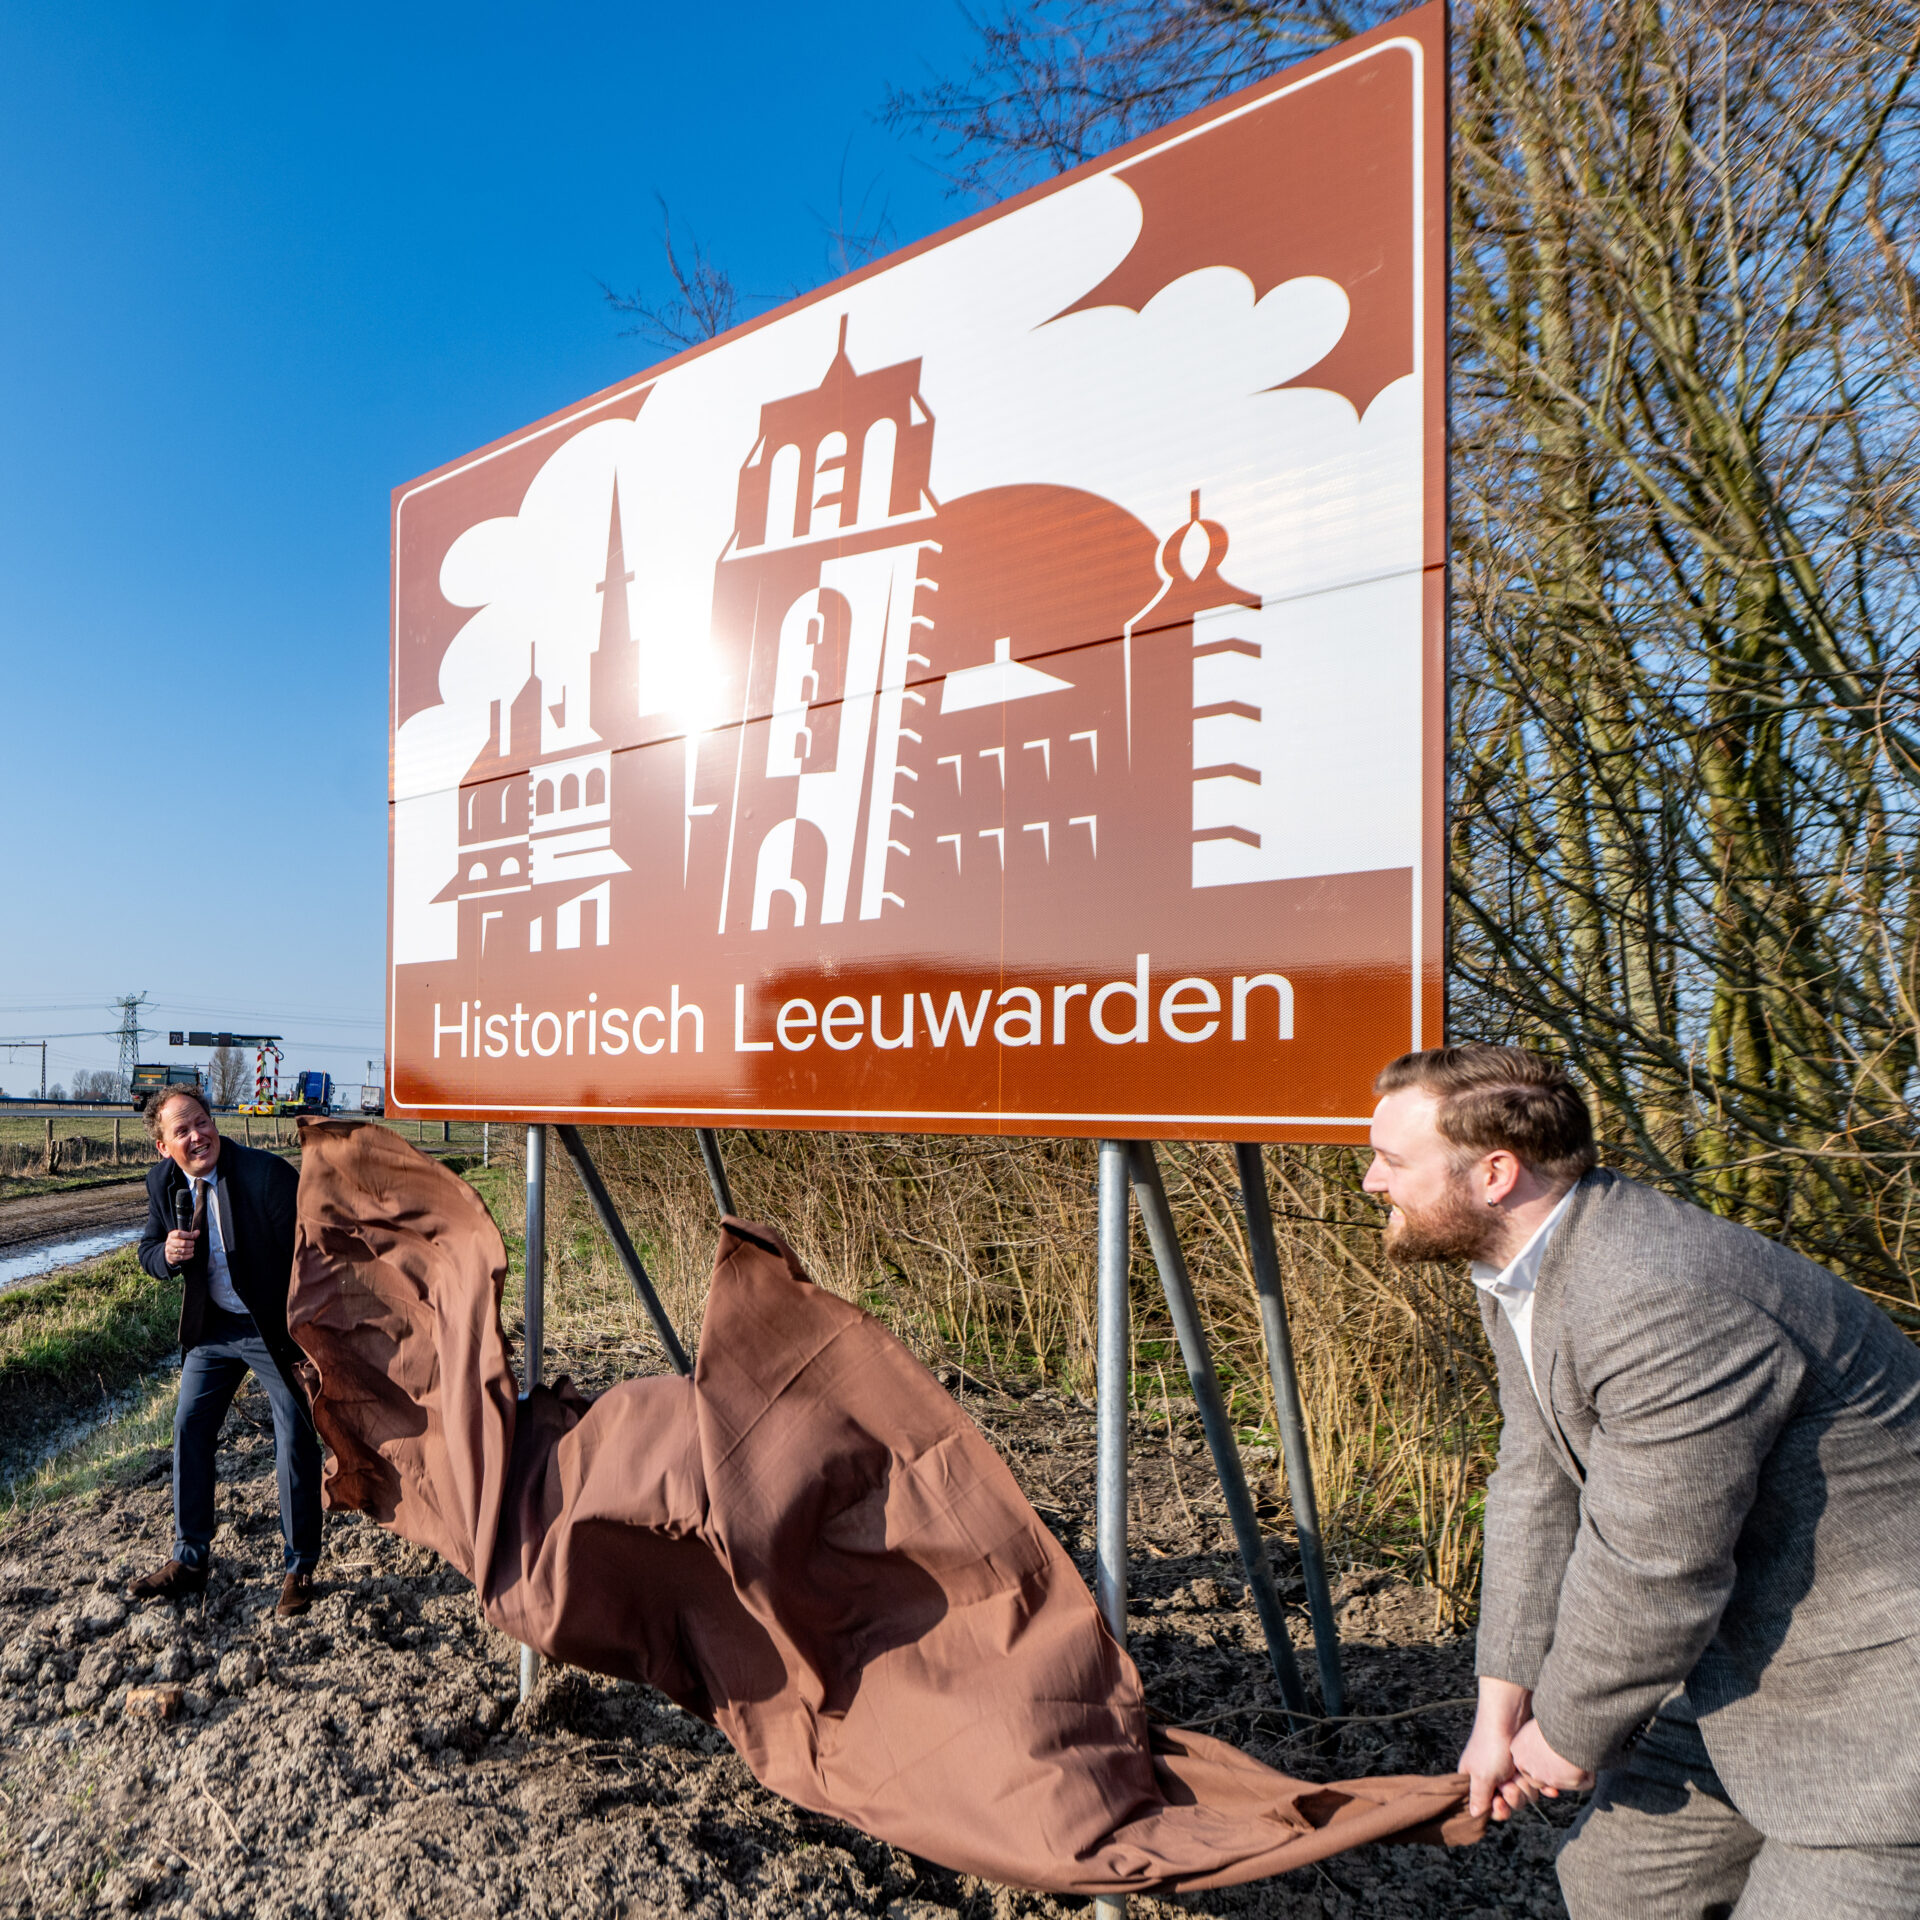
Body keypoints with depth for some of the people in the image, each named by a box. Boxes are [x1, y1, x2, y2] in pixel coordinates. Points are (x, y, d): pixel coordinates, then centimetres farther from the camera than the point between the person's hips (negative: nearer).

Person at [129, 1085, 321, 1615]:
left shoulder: (268, 1173, -24)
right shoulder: (163, 1182, -5)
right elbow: (149, 1249, 9)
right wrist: (167, 1253, -17)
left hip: (277, 1329, -5)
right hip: (211, 1328, 6)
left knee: (296, 1444, 2)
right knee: (189, 1430, 10)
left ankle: (301, 1568, 19)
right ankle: (189, 1561, 29)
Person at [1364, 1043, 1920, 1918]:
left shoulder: (1663, 1305, -35)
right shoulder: (1518, 1261, -4)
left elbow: (1654, 1573, -27)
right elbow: (1539, 1490, 1)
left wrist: (1570, 1735, -10)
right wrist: (1502, 1708, 2)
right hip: (1744, 1649, 9)